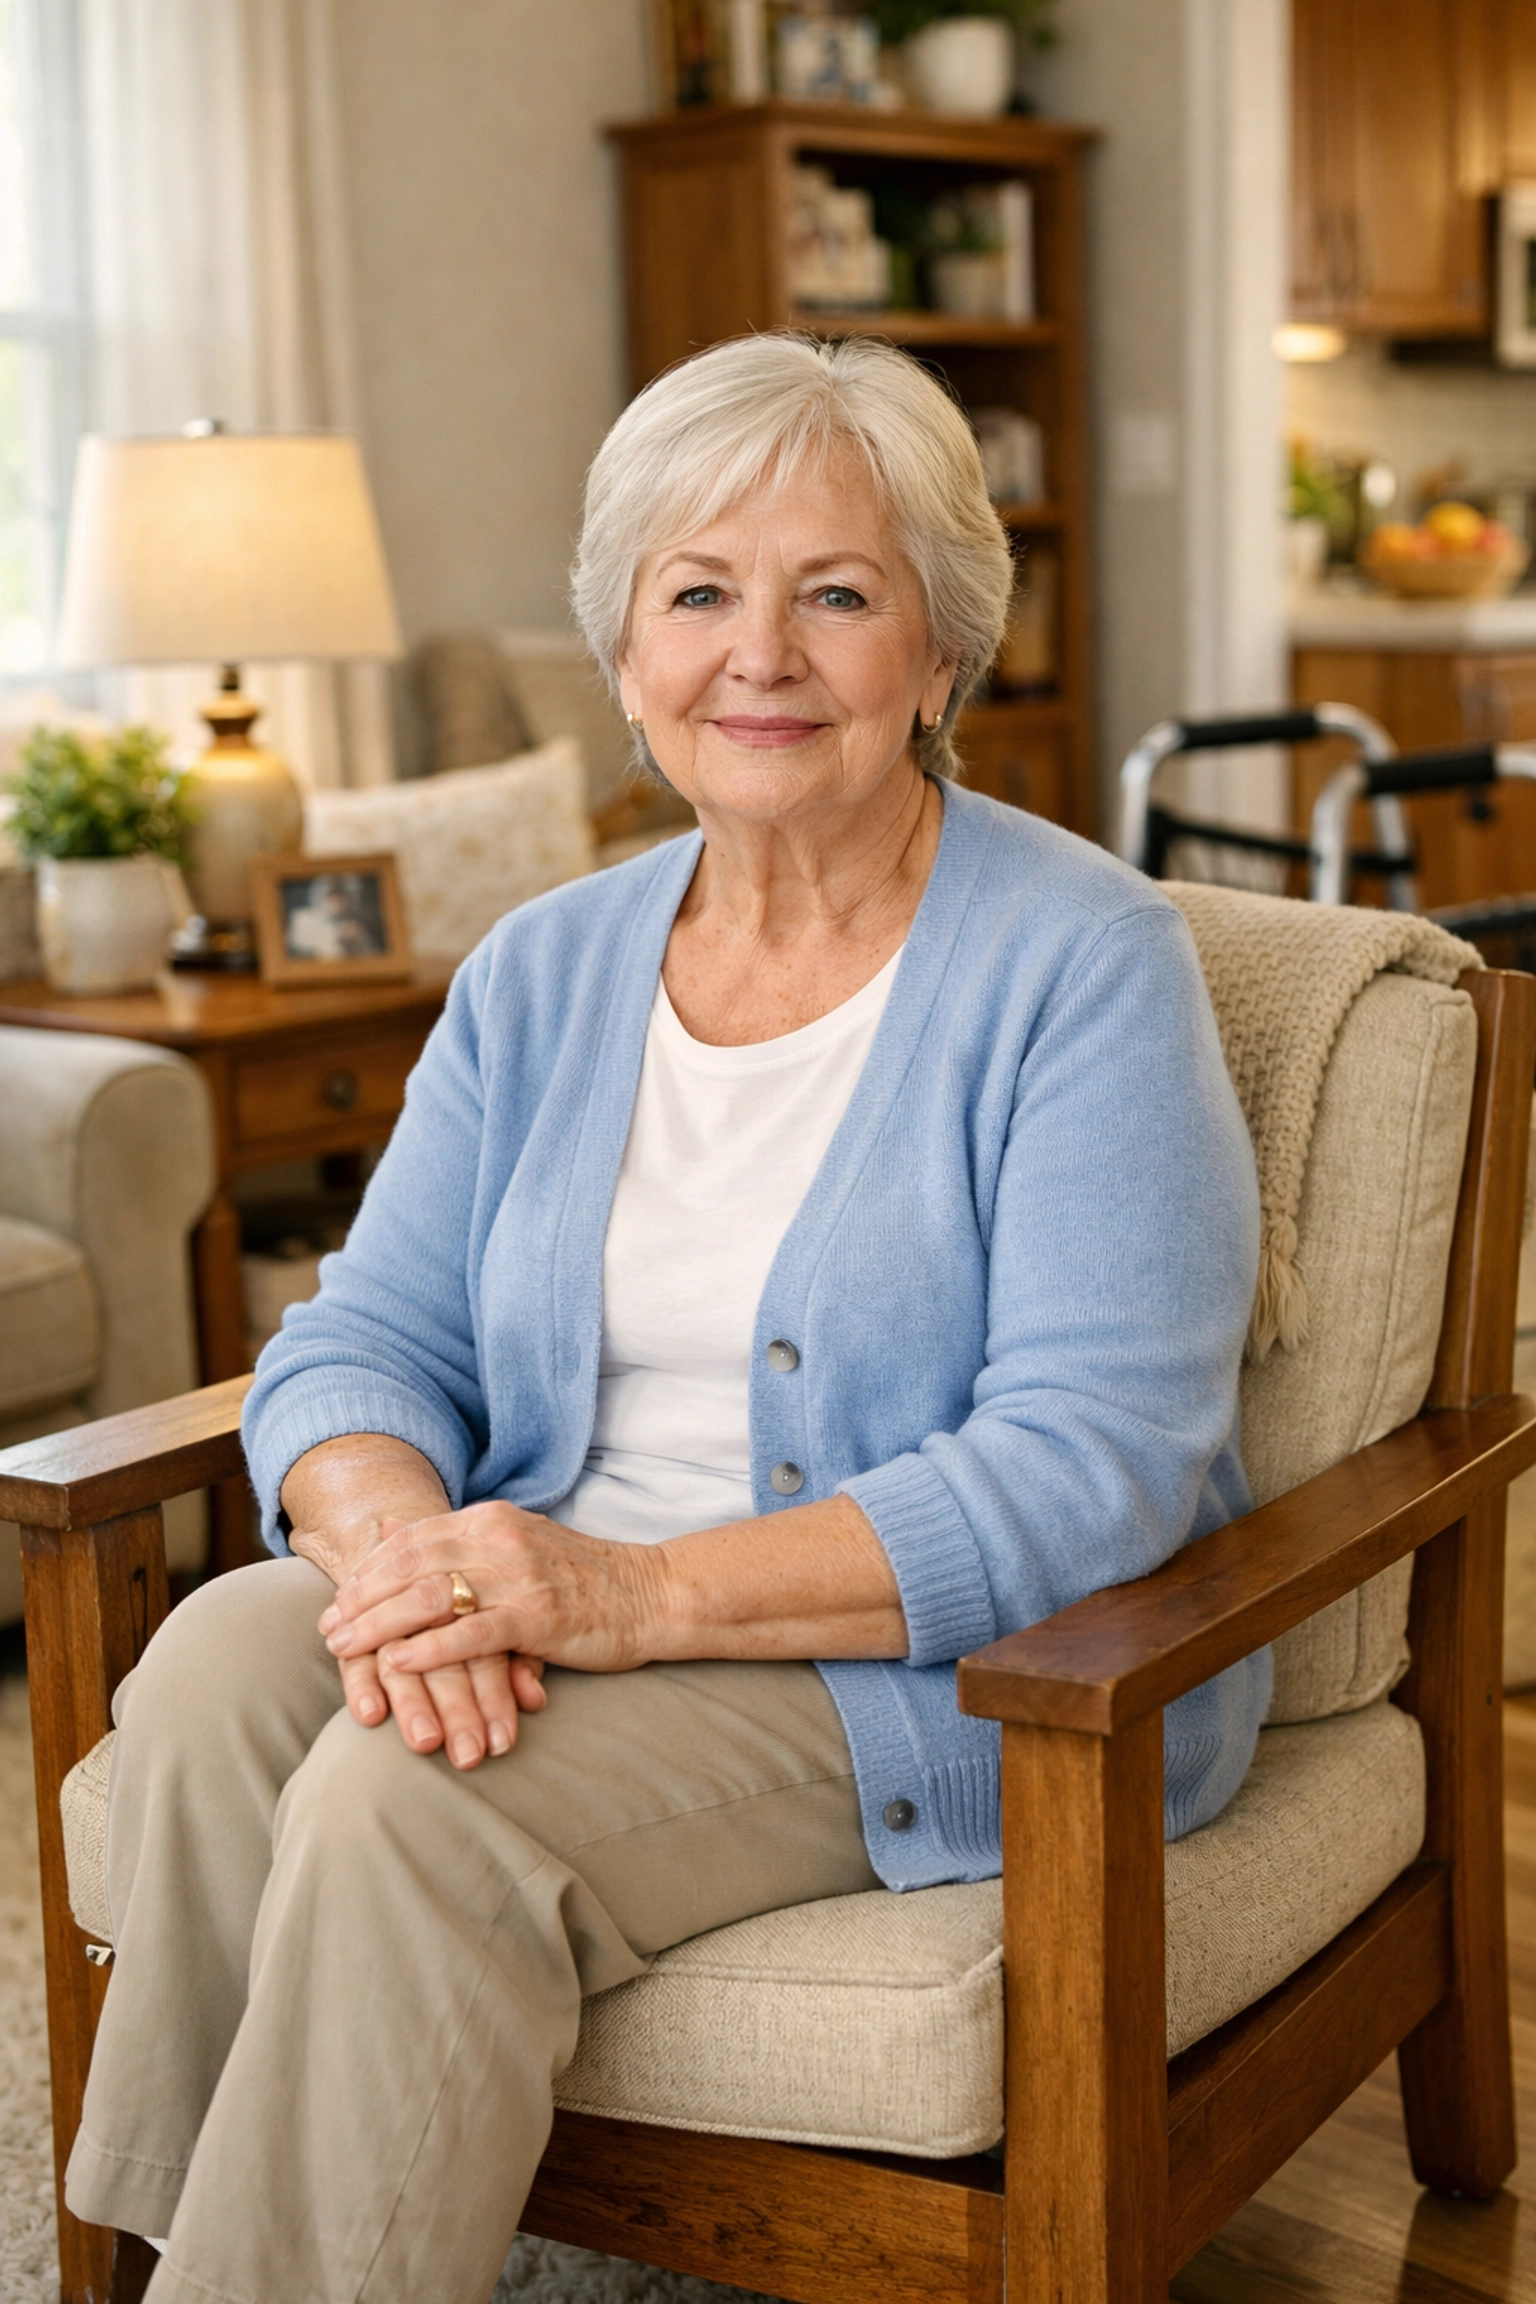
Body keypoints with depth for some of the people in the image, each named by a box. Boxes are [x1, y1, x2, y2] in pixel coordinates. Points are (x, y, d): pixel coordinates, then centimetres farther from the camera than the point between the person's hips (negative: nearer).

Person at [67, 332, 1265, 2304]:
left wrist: (648, 1591, -28)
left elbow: (1092, 1468, -18)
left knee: (406, 1815, -28)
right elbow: (364, 1338, 5)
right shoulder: (543, 974, 9)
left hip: (971, 1665, -5)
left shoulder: (1082, 967, -10)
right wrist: (406, 1552, -20)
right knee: (217, 1668, -23)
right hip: (560, 1598, 6)